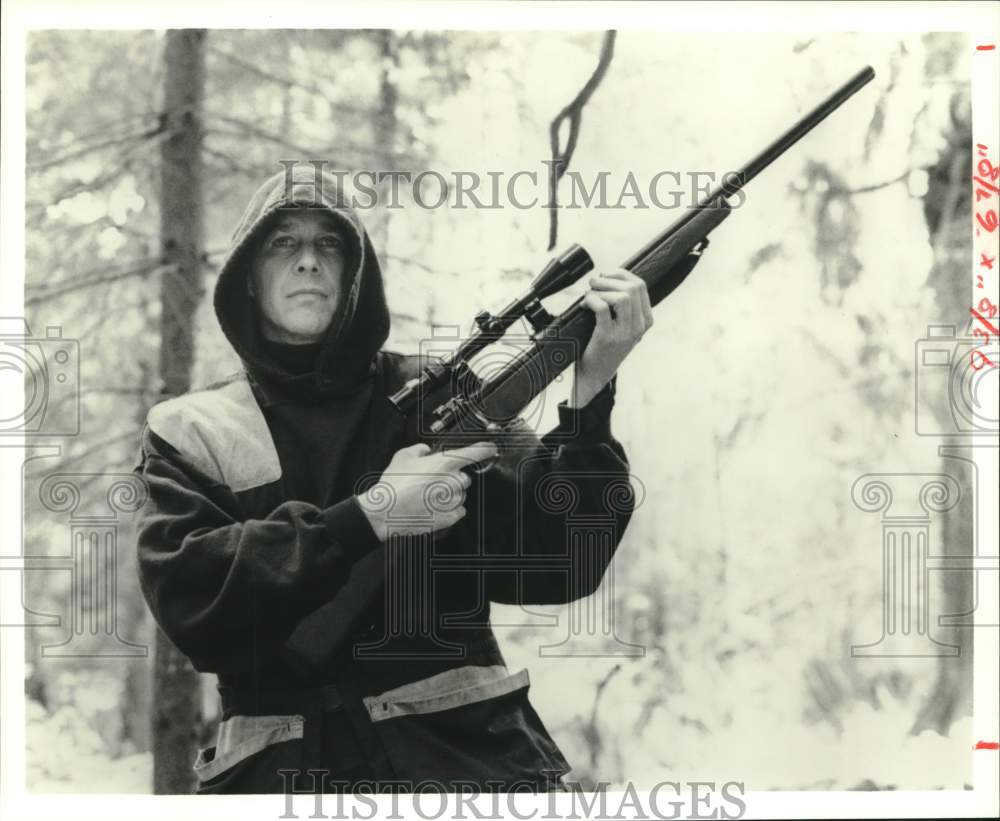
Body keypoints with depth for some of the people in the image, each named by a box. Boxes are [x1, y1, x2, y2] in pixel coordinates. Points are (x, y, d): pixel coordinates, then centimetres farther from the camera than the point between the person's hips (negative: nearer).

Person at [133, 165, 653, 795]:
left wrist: (590, 393, -12)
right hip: (284, 769, -1)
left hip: (463, 751, 1)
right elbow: (189, 595, -6)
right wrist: (368, 518, -13)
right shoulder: (191, 431, 9)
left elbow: (551, 564, 0)